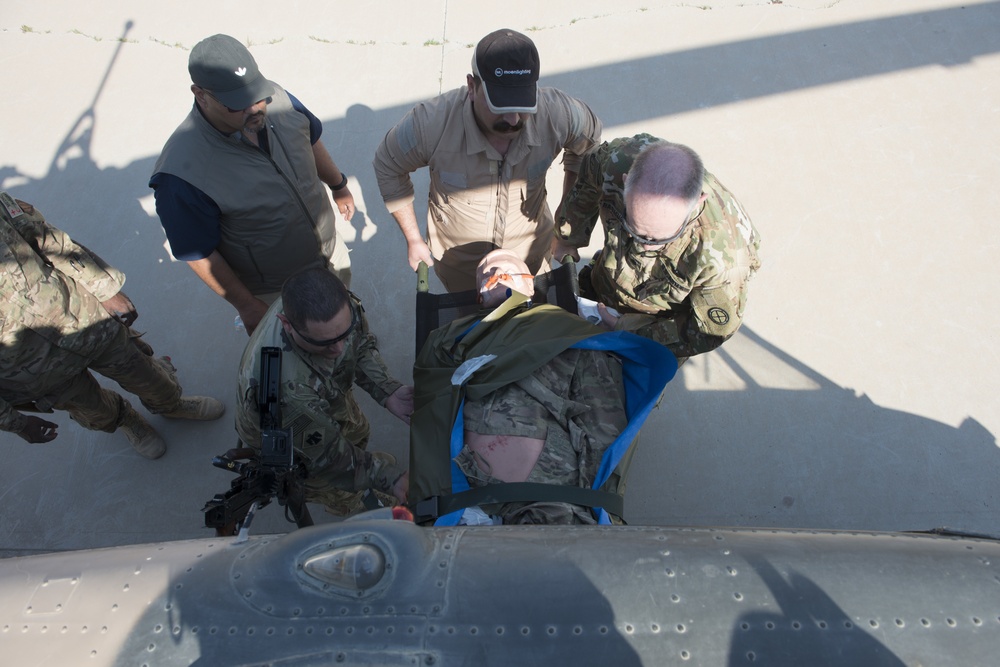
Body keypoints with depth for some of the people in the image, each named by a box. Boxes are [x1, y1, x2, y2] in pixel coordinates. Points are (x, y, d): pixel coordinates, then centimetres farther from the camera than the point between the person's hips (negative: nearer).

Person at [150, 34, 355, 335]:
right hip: (274, 293, -5)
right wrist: (246, 306, -14)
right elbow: (198, 254, -22)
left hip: (331, 249, 5)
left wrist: (339, 185, 16)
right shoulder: (182, 174, -35)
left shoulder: (276, 98, -20)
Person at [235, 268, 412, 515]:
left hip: (327, 398, 5)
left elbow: (362, 344, -12)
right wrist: (390, 479, -37)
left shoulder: (332, 304, -34)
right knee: (344, 496, 16)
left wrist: (387, 390, -27)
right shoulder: (282, 385, -49)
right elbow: (326, 455, -33)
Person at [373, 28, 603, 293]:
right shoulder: (430, 124, -33)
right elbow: (388, 167, -13)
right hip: (457, 259, -1)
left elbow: (588, 144, -4)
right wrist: (413, 239, -9)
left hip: (530, 252, 1)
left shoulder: (560, 113, -29)